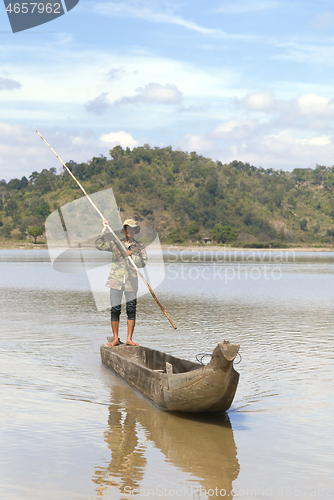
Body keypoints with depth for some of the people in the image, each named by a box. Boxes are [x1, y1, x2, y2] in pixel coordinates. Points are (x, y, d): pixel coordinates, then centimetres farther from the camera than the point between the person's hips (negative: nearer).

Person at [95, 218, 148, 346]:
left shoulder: (139, 246, 7)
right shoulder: (115, 244, 8)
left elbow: (143, 262, -4)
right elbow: (99, 245, -3)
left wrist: (131, 255, -16)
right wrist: (104, 230, -6)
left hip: (131, 282, 0)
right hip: (116, 281, 0)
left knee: (131, 310, 0)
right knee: (115, 310, 0)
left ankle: (129, 339, 7)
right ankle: (116, 339, 8)